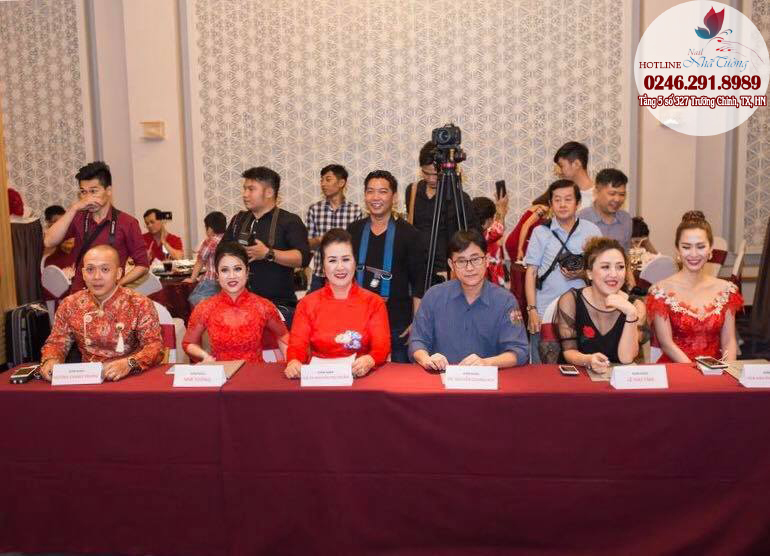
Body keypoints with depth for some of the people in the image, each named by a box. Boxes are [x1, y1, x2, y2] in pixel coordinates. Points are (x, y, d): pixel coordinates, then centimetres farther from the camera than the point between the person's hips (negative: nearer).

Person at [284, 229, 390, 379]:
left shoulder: (374, 303, 9)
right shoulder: (307, 304, 11)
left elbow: (382, 346, -2)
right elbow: (297, 345, 0)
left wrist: (369, 360, -26)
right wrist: (294, 362, -24)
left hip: (360, 378, 1)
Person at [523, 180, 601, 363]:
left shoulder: (592, 231, 4)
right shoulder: (541, 232, 4)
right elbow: (531, 272, 3)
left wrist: (582, 274, -11)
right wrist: (531, 309, -4)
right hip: (544, 313, 0)